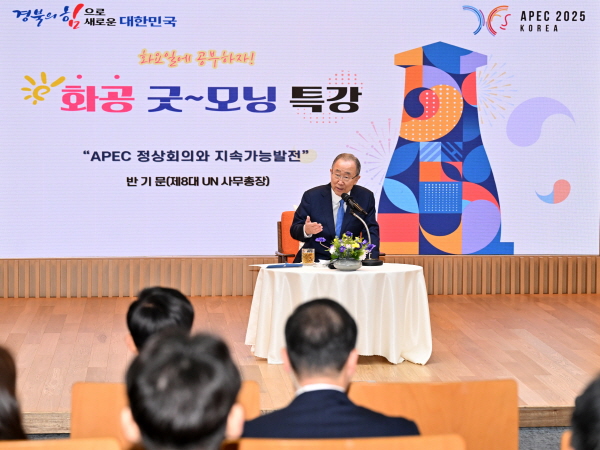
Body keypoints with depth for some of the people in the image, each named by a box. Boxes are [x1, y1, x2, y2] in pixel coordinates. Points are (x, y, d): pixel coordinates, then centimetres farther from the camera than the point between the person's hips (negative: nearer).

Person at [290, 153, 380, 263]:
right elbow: (294, 230, -1)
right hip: (315, 261, -3)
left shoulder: (366, 197, 2)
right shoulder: (311, 196, -2)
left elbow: (371, 231, 3)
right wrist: (306, 230, -26)